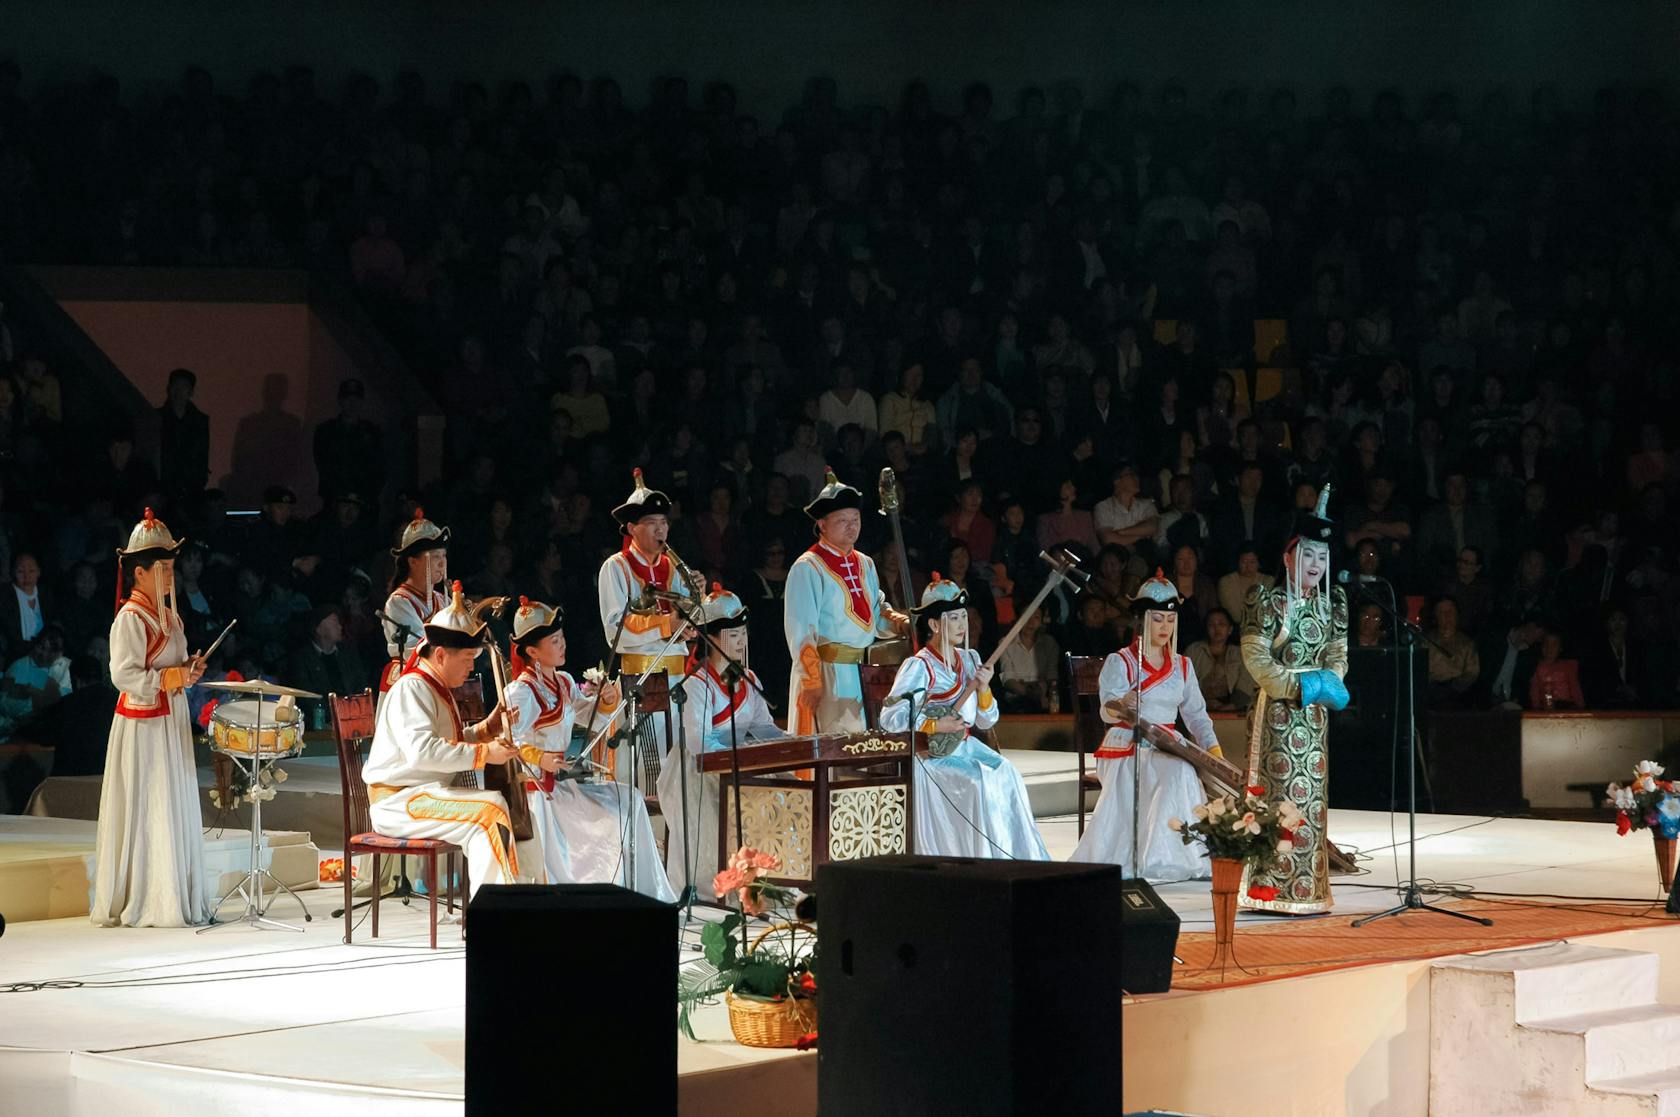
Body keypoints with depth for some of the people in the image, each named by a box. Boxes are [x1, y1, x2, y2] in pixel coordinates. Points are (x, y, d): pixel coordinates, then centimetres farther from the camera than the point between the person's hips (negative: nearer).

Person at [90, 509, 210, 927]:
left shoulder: (168, 616, 14)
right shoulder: (129, 618, -13)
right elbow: (124, 674, -20)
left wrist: (188, 670, 4)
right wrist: (171, 678, -21)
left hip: (171, 720, 9)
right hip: (142, 724, -9)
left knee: (176, 808, 10)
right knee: (146, 810, -7)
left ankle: (176, 897, 14)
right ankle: (145, 903, -3)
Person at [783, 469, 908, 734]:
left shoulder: (865, 565, 15)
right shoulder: (808, 569, -7)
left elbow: (876, 611, 23)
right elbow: (800, 632, -12)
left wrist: (897, 622, 0)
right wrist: (811, 681, -17)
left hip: (865, 674, 7)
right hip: (829, 674, -7)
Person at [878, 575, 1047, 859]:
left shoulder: (969, 659, 10)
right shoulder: (918, 667, -11)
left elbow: (986, 722, 12)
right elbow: (889, 718, -18)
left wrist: (983, 689, -6)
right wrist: (934, 726, -19)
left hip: (966, 745, 6)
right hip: (933, 752, -6)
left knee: (1006, 773, -18)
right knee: (979, 782, -27)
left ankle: (1019, 857, -17)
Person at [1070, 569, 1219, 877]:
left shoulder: (1182, 665, 17)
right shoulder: (1119, 662, 1)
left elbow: (1196, 714, 16)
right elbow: (1108, 711, -15)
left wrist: (1215, 752, -1)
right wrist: (1119, 707, -41)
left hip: (1168, 749, 4)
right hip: (1127, 748, -4)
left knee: (1183, 774, -33)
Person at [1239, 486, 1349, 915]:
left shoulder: (1331, 605, 12)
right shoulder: (1266, 602, -6)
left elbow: (1338, 655, 14)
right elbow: (1256, 659, -11)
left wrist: (1328, 684, -6)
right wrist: (1298, 687, -17)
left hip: (1314, 713, 6)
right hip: (1277, 711, -6)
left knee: (1311, 795, 5)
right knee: (1278, 792, -8)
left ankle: (1307, 887, 9)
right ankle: (1273, 888, -6)